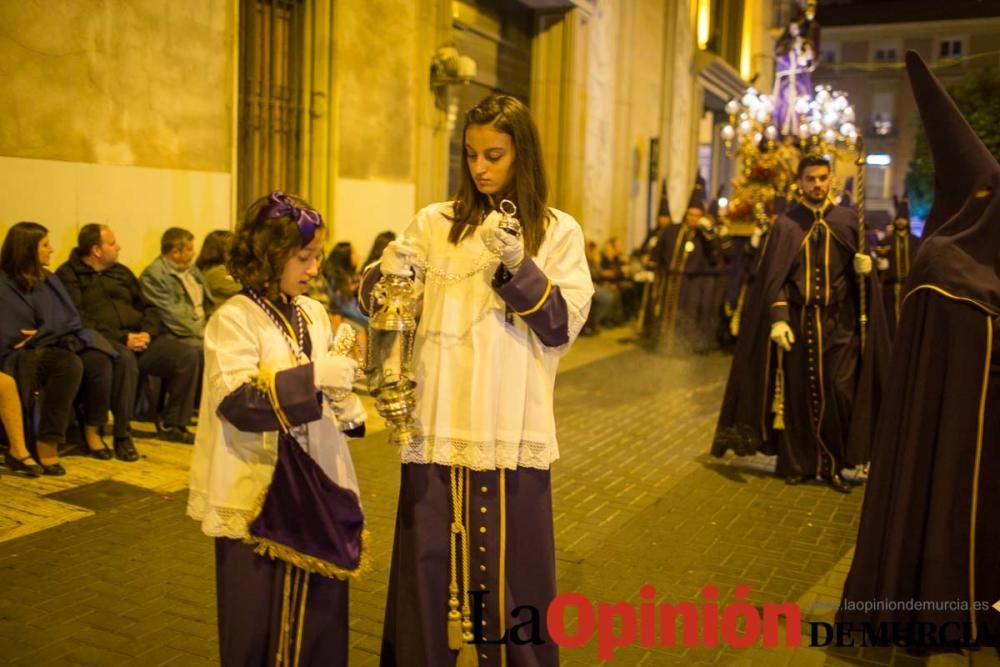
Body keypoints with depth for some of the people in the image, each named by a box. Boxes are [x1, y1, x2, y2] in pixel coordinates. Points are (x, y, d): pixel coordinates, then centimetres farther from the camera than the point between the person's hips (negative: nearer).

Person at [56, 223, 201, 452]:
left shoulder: (121, 272, 22)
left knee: (189, 356, -12)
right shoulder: (69, 275, 1)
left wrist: (147, 333, -2)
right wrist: (122, 338, -19)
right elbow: (78, 321, -12)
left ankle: (171, 424, 0)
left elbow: (149, 308, 20)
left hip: (138, 338, 7)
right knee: (125, 360, -40)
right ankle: (122, 435, -25)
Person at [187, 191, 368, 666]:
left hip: (317, 481, 6)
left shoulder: (313, 312, 8)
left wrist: (351, 411, -1)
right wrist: (314, 376, -28)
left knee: (320, 608, 14)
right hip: (258, 492, -6)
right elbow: (237, 403, -22)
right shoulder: (234, 318, -13)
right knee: (258, 618, 5)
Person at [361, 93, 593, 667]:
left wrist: (519, 266, -18)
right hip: (438, 424, 2)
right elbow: (376, 301, 6)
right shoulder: (435, 223, 6)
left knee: (512, 569, 8)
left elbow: (563, 327, -5)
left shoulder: (559, 232, 2)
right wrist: (387, 273, -16)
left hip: (511, 428, -1)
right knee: (428, 564, 8)